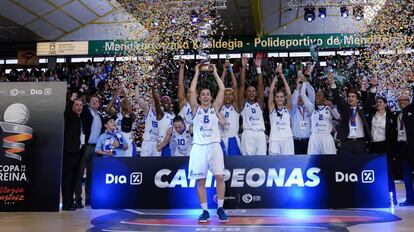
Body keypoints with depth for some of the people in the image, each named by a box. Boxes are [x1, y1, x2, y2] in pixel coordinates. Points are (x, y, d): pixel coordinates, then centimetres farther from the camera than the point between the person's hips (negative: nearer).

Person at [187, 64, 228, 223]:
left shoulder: (215, 108, 12)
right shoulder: (195, 109, 10)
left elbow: (222, 89, 4)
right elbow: (191, 90, 0)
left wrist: (215, 73, 10)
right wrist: (197, 72, 7)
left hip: (214, 145, 0)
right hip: (199, 147, 0)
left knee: (219, 177, -7)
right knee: (200, 180, 1)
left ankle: (220, 209, 6)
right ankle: (205, 211, 10)